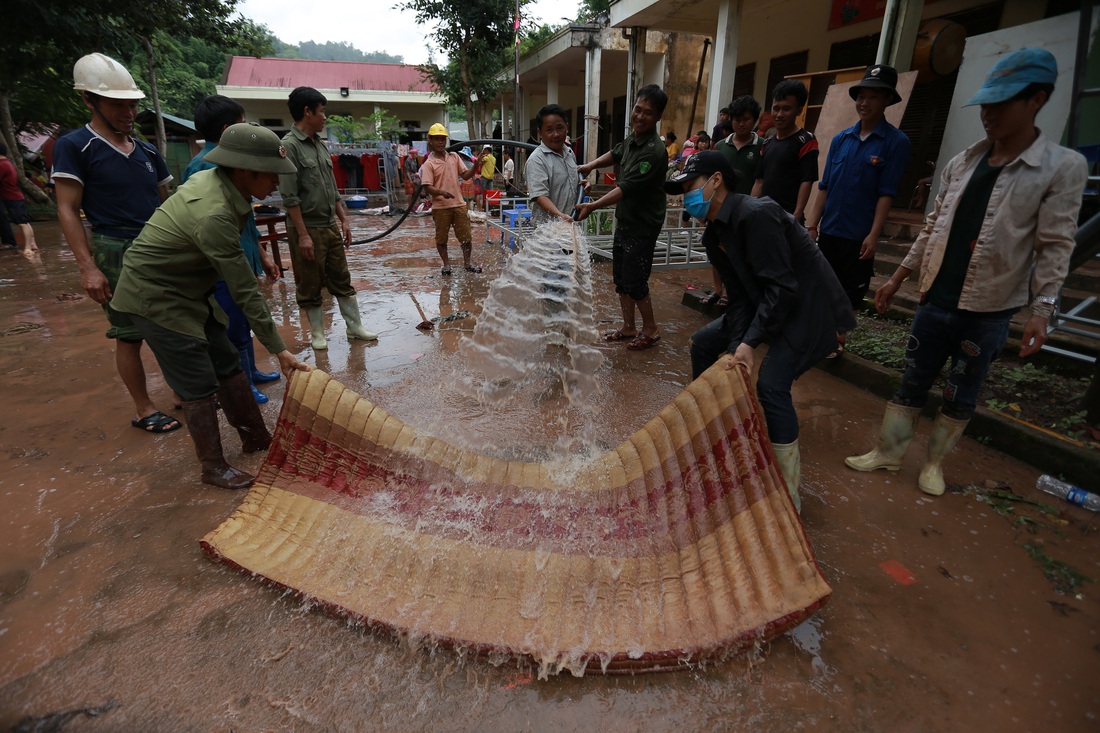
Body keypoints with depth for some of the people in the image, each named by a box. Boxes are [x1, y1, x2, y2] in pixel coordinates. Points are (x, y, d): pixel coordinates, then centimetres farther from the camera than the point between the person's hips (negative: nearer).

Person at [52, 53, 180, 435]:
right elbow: (68, 211, -7)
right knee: (129, 335, 1)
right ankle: (144, 410, 13)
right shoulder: (74, 146, -4)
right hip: (116, 252, -5)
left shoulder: (147, 151, 12)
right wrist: (88, 268, -14)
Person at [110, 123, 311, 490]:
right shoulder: (214, 216, -31)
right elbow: (245, 293, -29)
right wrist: (278, 349, -23)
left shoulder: (210, 178, -4)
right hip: (154, 295, -9)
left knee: (228, 365, 11)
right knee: (199, 384, -4)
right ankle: (213, 467, 12)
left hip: (185, 290, 9)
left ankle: (256, 439, 24)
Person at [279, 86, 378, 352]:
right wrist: (302, 235, -19)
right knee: (310, 286, 5)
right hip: (307, 229, -7)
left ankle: (355, 326, 20)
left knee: (342, 280, 11)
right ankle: (317, 333, 17)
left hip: (330, 226, 7)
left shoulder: (320, 144, 12)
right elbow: (290, 197, -16)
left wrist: (344, 219, 12)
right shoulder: (289, 146, -12)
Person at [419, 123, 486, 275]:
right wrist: (441, 192, -30)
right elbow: (427, 187, -11)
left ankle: (467, 263, 22)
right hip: (440, 207, -3)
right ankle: (446, 265, 22)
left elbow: (466, 175, 8)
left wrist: (476, 165, -9)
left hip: (458, 204, 4)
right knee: (441, 238, 6)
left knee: (466, 236, 7)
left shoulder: (454, 157, 7)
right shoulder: (429, 164, -6)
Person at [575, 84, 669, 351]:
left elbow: (627, 188, -29)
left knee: (635, 281, -2)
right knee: (621, 278, 13)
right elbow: (616, 154, 26)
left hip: (642, 227, -9)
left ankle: (650, 330, 17)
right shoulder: (632, 138, 5)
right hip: (624, 221, 9)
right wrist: (591, 165, 12)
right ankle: (628, 328, 27)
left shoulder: (653, 152, -22)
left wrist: (593, 206, -34)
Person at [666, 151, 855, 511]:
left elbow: (782, 286, -28)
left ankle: (788, 496, -13)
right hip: (764, 303, 10)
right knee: (703, 342, 9)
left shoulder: (756, 215, -24)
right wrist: (735, 345, -13)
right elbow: (740, 296, 1)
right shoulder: (715, 234, 5)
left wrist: (750, 342, -28)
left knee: (771, 383, -26)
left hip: (809, 308, -10)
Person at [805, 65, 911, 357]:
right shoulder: (840, 139, 6)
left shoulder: (896, 142, -5)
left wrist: (873, 235, -15)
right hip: (830, 230, 4)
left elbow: (886, 193, -9)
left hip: (859, 235, -4)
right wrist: (812, 224, 2)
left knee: (851, 292, 7)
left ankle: (838, 338, 22)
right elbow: (824, 187, 7)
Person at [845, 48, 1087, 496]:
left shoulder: (1063, 168, -5)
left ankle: (934, 462, 26)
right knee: (911, 383, 10)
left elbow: (1055, 247, -8)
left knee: (961, 396, 9)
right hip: (936, 300, 3)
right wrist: (898, 278, 9)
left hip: (989, 311, -3)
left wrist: (1042, 311, -15)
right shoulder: (963, 162, 6)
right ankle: (888, 452, 23)